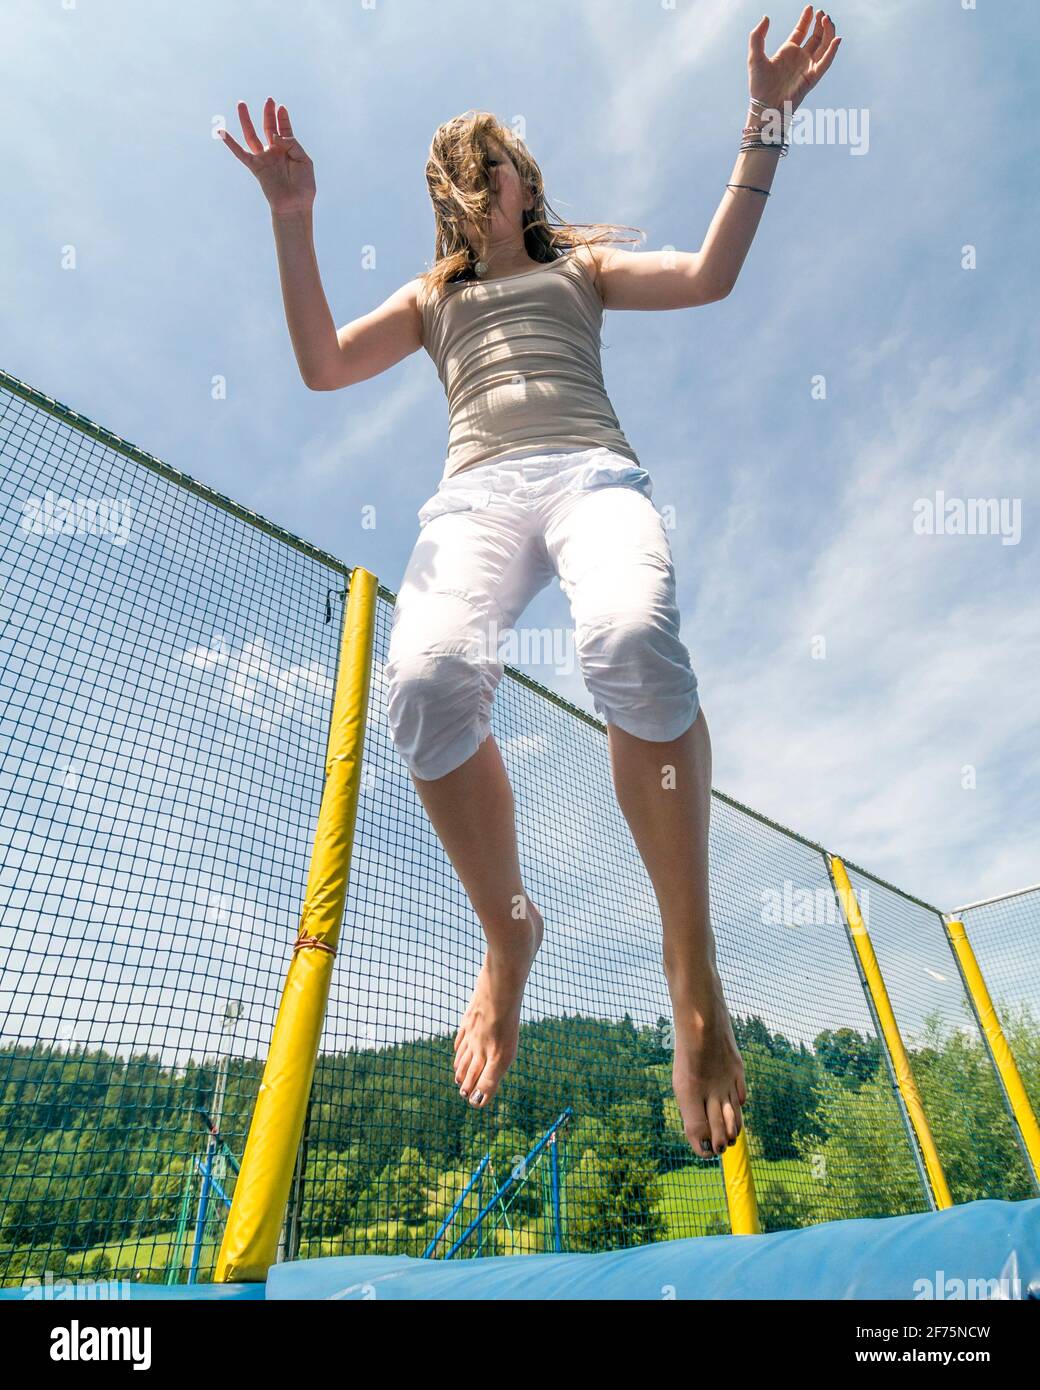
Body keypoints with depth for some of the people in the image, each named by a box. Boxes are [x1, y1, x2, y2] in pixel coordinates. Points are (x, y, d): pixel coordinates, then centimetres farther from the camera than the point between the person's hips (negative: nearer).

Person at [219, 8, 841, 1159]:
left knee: (634, 645, -37)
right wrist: (292, 221, 17)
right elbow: (323, 366, 22)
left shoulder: (580, 265, 33)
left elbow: (710, 275, 20)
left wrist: (762, 132, 14)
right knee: (425, 678, -34)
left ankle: (692, 964, -22)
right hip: (475, 491, 1)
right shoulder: (432, 297, 35)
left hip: (590, 471, 0)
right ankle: (507, 932, -11)